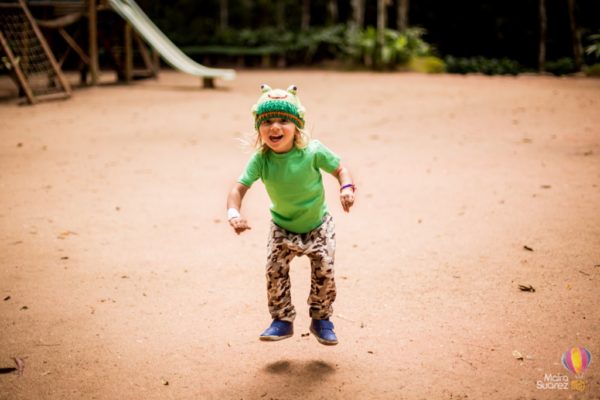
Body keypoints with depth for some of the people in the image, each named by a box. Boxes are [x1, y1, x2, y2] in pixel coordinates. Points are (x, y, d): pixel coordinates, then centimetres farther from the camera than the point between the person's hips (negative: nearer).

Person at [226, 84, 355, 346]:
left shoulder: (313, 152, -25)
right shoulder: (260, 160, -23)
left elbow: (340, 169, -12)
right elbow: (239, 188, -22)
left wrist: (346, 188, -32)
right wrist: (234, 213, -40)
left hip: (318, 226, -1)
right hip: (282, 228, 1)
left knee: (324, 273, -7)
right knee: (275, 272, -8)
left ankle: (321, 320, 19)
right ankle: (282, 321, 14)